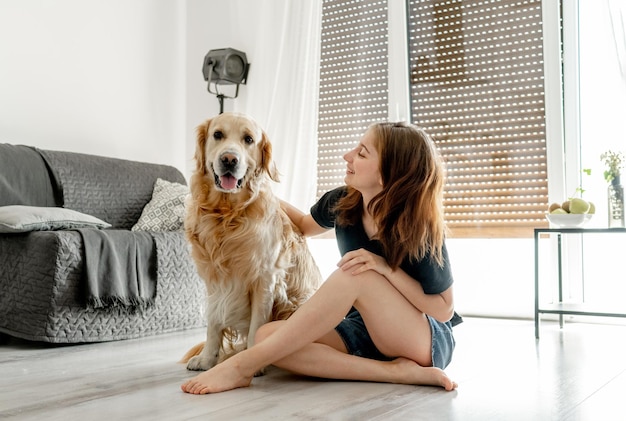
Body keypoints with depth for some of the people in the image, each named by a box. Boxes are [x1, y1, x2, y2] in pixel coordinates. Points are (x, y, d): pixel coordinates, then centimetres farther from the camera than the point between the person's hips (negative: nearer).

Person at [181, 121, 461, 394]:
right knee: (267, 335, -23)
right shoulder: (341, 203, -5)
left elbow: (444, 309, -13)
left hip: (427, 342, -5)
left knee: (355, 274, -34)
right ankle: (397, 371, -25)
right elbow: (305, 226, 18)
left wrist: (385, 267, -25)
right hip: (366, 332, 5)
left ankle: (245, 364, -29)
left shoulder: (420, 230, -19)